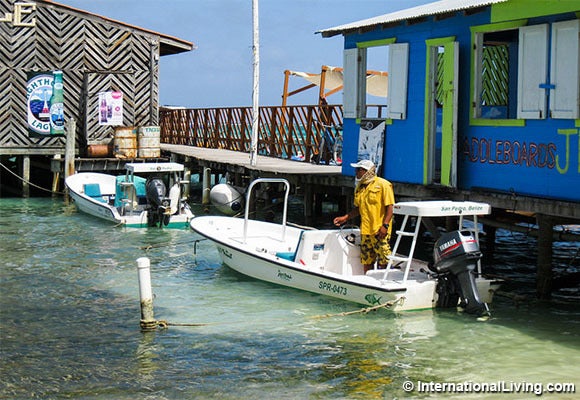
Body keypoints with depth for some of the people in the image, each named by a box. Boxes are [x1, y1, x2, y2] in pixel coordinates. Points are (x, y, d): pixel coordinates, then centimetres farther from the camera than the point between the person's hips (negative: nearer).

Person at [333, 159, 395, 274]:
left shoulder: (383, 185, -7)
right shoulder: (359, 187, 16)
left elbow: (389, 207, -11)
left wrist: (385, 225, -20)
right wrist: (345, 217, 12)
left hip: (379, 231, -7)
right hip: (365, 231, 7)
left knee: (383, 262, -7)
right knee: (366, 261, 10)